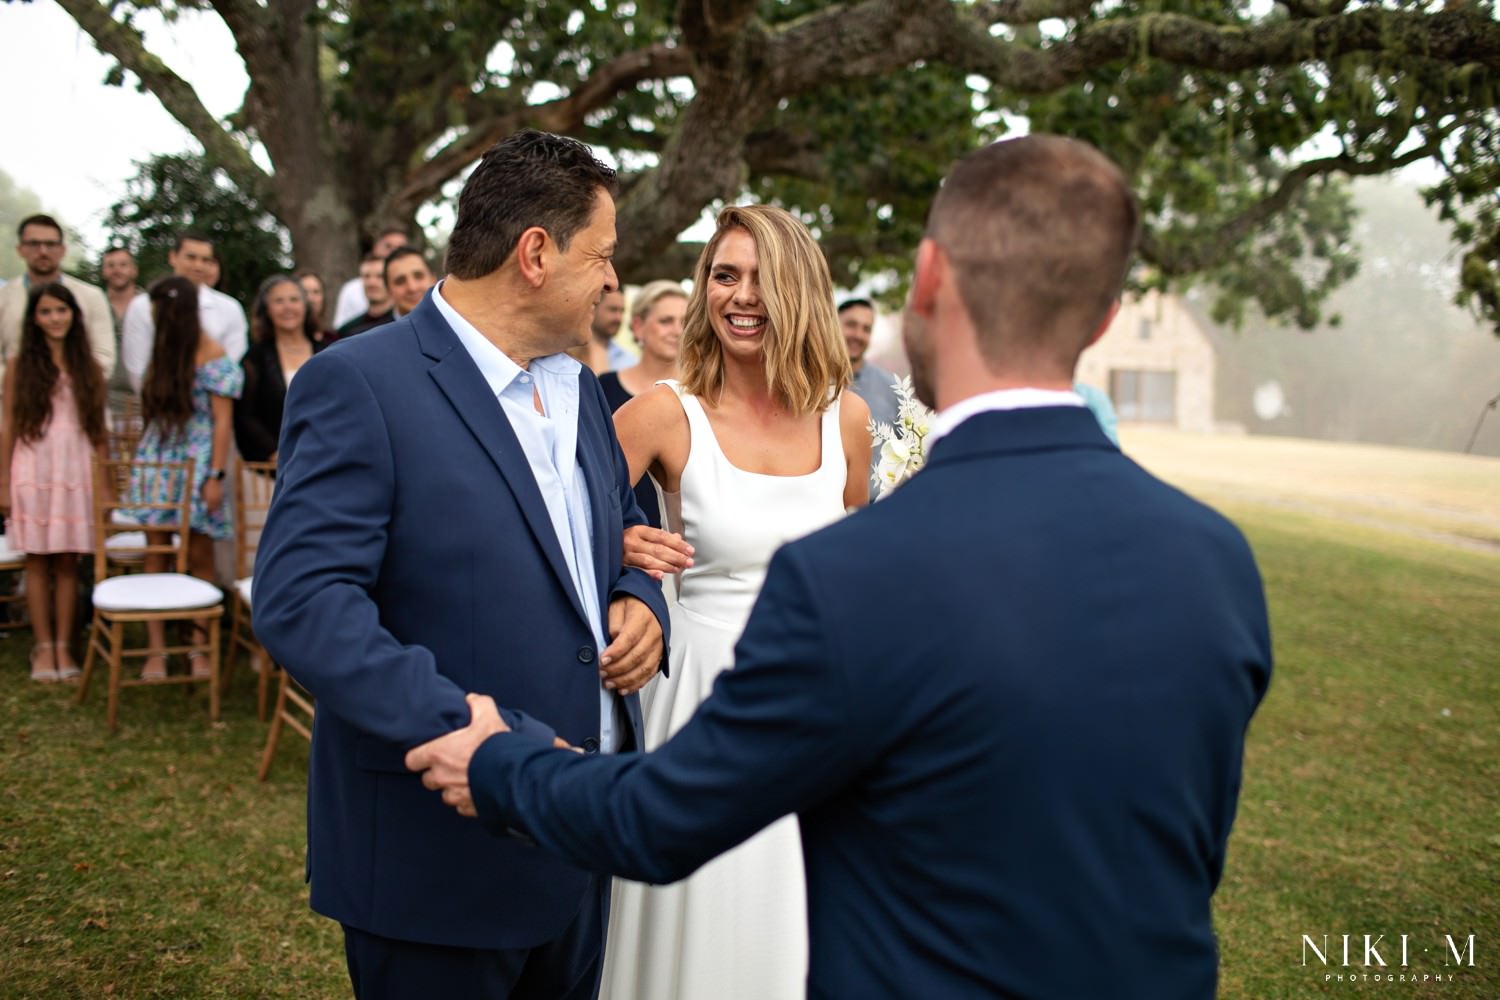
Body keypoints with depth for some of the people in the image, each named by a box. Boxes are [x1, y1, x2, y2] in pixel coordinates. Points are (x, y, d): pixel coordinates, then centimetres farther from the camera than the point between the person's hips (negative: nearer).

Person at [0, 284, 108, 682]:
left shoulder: (88, 366, 8)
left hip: (76, 473, 1)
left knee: (68, 562, 2)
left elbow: (99, 428, 8)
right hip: (33, 471, -1)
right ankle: (44, 647, 8)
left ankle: (64, 647, 8)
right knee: (38, 562, 2)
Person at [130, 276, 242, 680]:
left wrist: (215, 476, -14)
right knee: (156, 554, 2)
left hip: (196, 464, -5)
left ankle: (199, 648, 9)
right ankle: (156, 649, 4)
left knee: (199, 556, 0)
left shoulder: (214, 358, -6)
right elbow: (154, 409, 18)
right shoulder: (164, 353, 12)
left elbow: (223, 421, -8)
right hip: (157, 461, 6)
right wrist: (140, 461, 11)